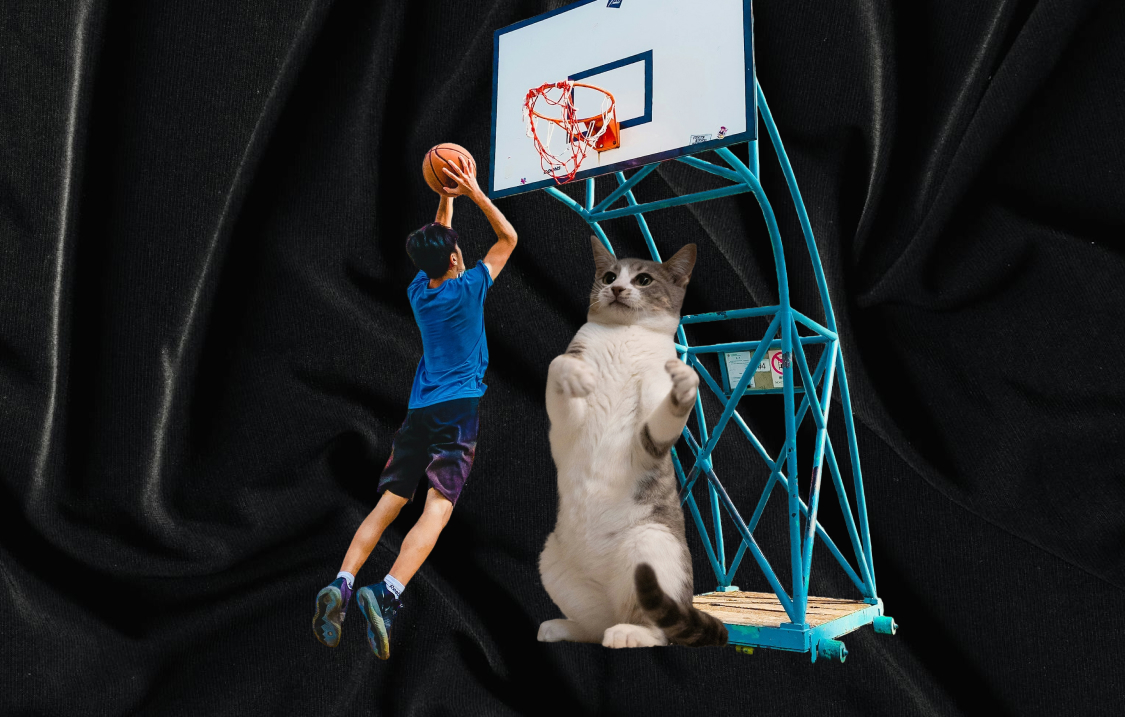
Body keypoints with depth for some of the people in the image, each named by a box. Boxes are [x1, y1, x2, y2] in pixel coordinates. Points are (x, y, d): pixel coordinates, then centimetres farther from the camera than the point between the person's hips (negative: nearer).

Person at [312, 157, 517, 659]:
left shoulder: (418, 291, 12)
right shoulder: (468, 288, -3)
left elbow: (436, 244, 31)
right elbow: (508, 238, 8)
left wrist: (447, 196, 31)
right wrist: (473, 192, 8)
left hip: (419, 411, 6)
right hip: (458, 410, -6)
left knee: (388, 503, 6)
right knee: (436, 509, -13)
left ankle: (341, 587, -8)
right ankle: (387, 594, -29)